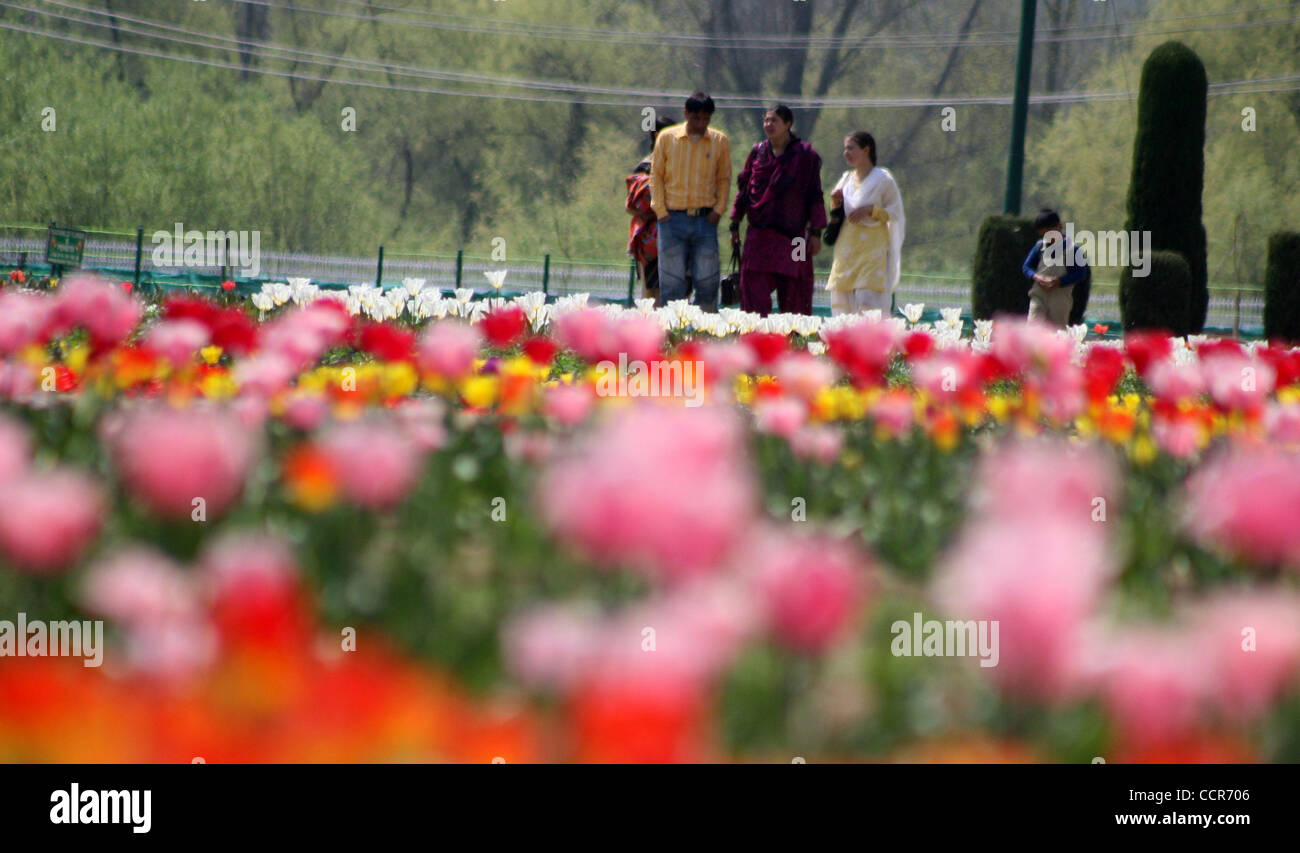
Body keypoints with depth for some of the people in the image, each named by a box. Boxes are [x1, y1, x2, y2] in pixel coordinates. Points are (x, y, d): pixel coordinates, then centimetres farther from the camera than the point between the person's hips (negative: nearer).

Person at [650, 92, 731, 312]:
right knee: (672, 283, -3)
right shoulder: (667, 137, 3)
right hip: (673, 218, -1)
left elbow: (724, 178, 13)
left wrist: (719, 209, 0)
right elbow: (656, 175, 7)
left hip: (705, 219, 1)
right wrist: (660, 210, -2)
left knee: (707, 281, -2)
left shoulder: (720, 141, 6)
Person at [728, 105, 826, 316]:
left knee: (793, 297, -2)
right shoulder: (758, 152, 10)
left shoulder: (805, 156, 2)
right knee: (754, 295, -7)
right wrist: (735, 226, 11)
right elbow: (744, 189, 15)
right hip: (759, 234, 2)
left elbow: (814, 196, 2)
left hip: (792, 234, -2)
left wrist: (815, 233, -3)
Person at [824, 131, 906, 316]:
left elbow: (895, 214, -3)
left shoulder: (883, 179, -3)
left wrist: (871, 209, -17)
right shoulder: (846, 179, 15)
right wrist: (836, 203, 0)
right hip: (846, 250, 6)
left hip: (871, 250, -6)